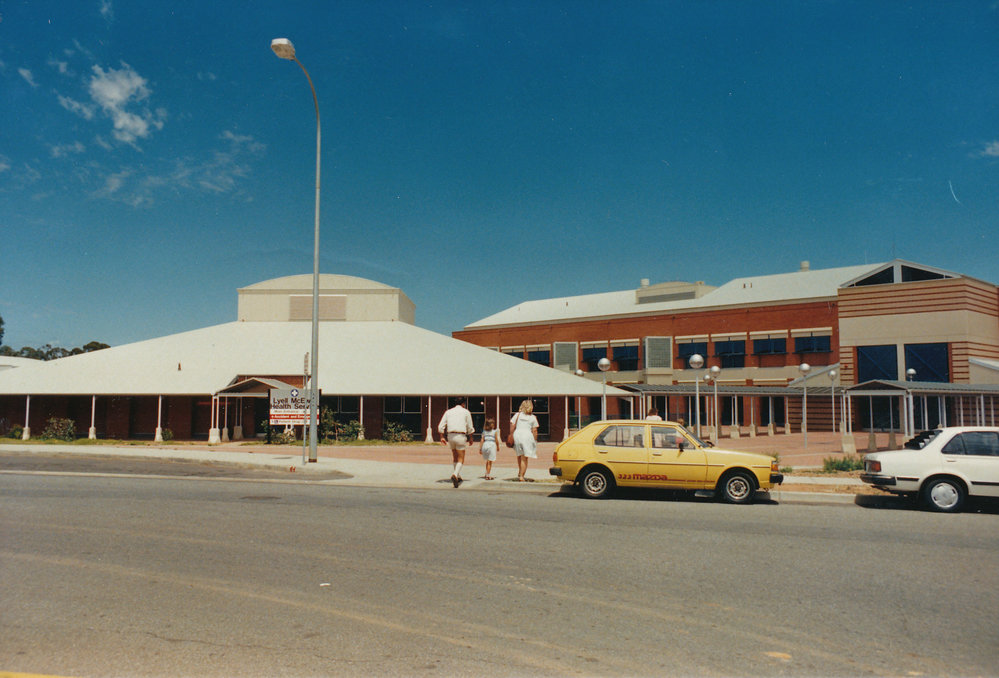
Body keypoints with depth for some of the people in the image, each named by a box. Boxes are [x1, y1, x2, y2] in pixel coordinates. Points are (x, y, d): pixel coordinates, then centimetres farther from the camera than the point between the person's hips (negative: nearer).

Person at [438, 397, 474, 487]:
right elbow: (470, 428, 5)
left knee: (455, 458, 20)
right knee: (461, 459, -1)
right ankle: (455, 475, -25)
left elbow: (441, 427, 7)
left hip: (450, 436, 4)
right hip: (461, 436, -4)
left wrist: (442, 437, 10)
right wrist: (470, 438, 16)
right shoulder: (466, 412, 5)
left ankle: (459, 477, 23)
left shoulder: (448, 412, 14)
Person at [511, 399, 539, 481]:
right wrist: (535, 440, 7)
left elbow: (512, 426, 2)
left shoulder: (518, 415, 7)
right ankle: (521, 476, -2)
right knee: (524, 458, 3)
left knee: (519, 455, 22)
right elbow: (534, 430, 1)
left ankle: (520, 473, 25)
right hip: (527, 435, -2)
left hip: (517, 434, 2)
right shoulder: (533, 417, 4)